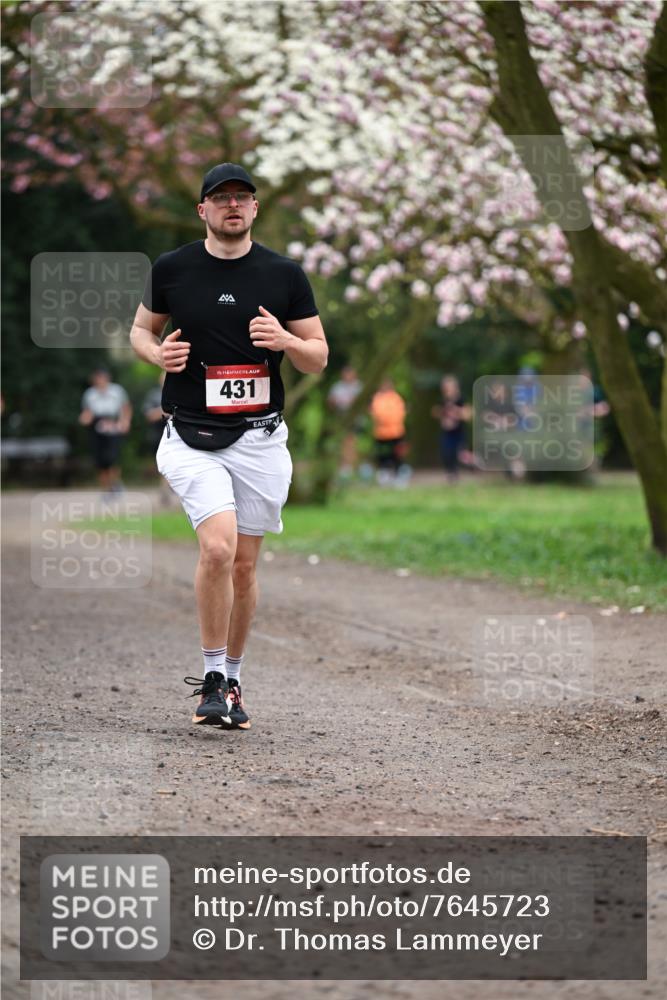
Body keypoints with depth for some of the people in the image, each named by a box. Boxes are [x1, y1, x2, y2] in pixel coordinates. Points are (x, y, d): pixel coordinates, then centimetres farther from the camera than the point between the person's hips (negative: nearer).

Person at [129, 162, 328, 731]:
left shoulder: (284, 275, 2)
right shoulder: (172, 269, 2)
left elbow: (318, 358, 7)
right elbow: (141, 330, 16)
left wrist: (286, 340, -15)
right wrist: (158, 352, -7)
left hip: (259, 438, 2)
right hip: (191, 438, -2)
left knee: (244, 564, 7)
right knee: (218, 548, -20)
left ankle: (232, 679, 25)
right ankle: (212, 678, -5)